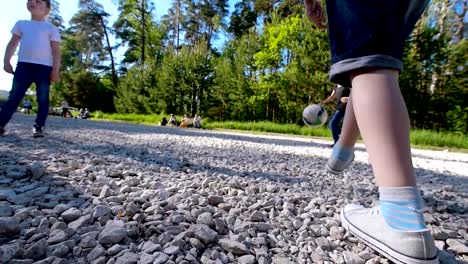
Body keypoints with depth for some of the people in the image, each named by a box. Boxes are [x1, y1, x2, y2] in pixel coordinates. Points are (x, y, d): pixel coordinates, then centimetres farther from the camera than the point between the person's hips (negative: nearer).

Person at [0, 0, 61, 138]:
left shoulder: (51, 28, 9)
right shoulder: (21, 24, 19)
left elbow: (56, 51, 2)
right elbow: (12, 44, 19)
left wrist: (55, 70, -8)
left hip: (44, 67, -3)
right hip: (24, 65, 3)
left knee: (43, 99, -2)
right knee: (14, 96, 0)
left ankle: (39, 127, 3)